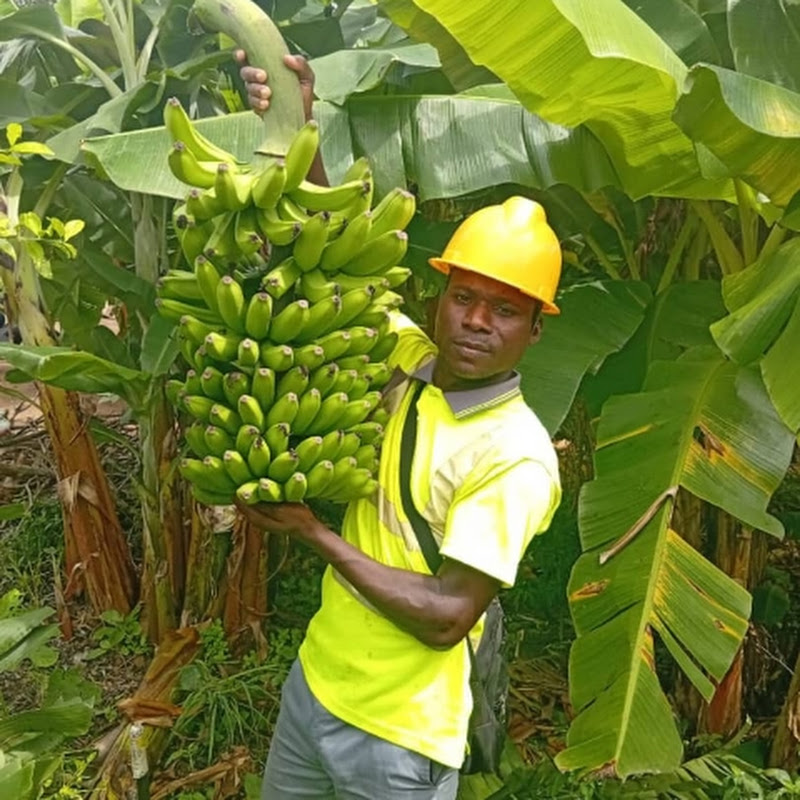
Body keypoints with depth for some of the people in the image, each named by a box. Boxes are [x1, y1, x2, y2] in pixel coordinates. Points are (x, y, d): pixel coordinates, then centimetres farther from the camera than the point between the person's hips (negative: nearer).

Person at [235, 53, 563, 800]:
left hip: (398, 737, -6)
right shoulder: (408, 357, -6)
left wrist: (313, 532, -18)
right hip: (315, 681, 6)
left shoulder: (515, 457, -23)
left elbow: (447, 616, -24)